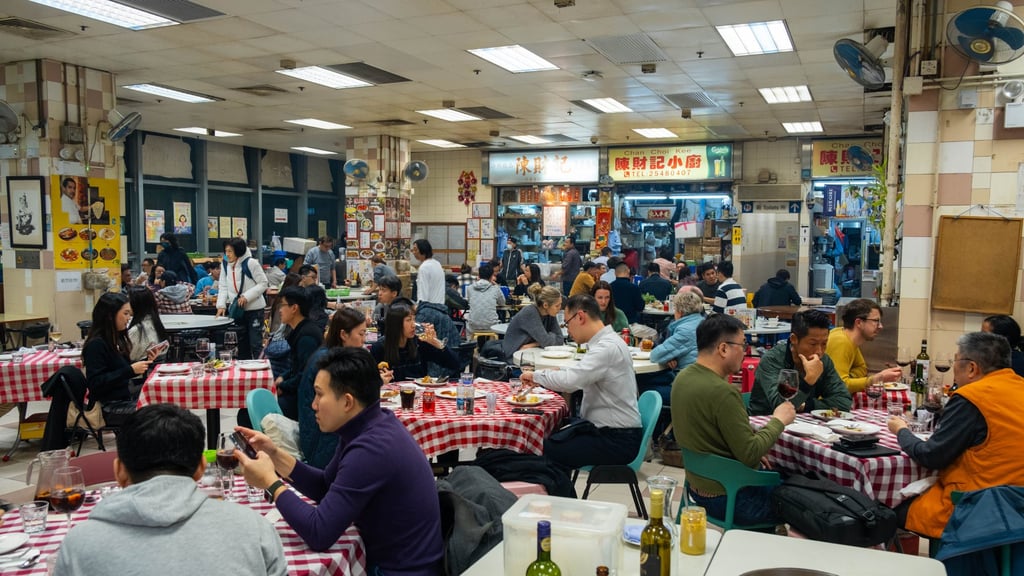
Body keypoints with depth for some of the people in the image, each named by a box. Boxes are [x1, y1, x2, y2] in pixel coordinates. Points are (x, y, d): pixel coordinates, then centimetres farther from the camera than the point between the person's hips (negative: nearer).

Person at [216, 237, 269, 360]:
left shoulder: (251, 263, -13)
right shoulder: (226, 265, 4)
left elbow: (263, 283, -12)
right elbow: (223, 287, 5)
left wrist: (247, 297, -20)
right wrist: (221, 305, -7)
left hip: (254, 308, -6)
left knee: (256, 343, -5)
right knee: (241, 342, 15)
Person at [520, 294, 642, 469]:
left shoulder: (608, 347, -20)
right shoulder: (605, 342, 10)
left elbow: (570, 381, -29)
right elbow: (579, 377, 21)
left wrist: (536, 375, -12)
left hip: (618, 440, -9)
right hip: (603, 428, 9)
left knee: (547, 450, -17)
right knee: (547, 439, 4)